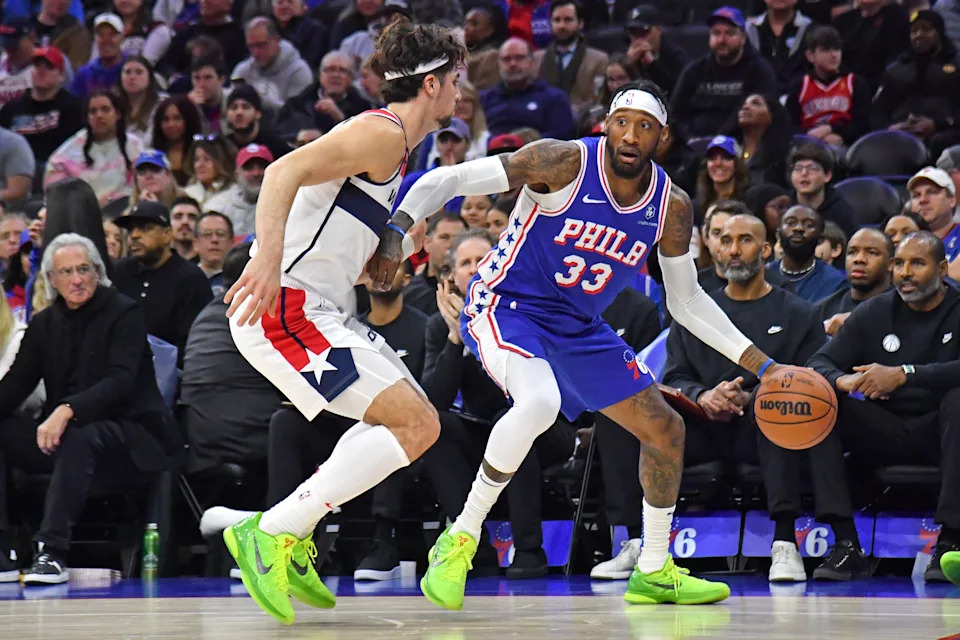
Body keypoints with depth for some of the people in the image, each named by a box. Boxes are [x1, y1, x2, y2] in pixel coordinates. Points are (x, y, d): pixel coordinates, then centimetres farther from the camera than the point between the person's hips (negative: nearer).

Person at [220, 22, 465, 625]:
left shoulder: (396, 150, 23)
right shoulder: (383, 133, -9)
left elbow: (379, 274, 26)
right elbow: (285, 170, -25)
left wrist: (411, 237, 6)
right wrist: (268, 258, -38)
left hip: (320, 313, 11)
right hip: (285, 306, -11)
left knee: (407, 416, 19)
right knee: (417, 426, -16)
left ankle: (293, 543, 14)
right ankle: (271, 533, -17)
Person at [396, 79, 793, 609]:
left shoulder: (672, 208, -4)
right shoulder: (564, 163, -20)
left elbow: (686, 301, 9)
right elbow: (450, 179, -19)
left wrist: (761, 365, 4)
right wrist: (400, 223, -37)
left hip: (578, 327, 7)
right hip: (506, 305, -7)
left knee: (666, 431, 8)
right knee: (539, 402, -37)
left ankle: (654, 573, 28)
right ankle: (460, 540, -21)